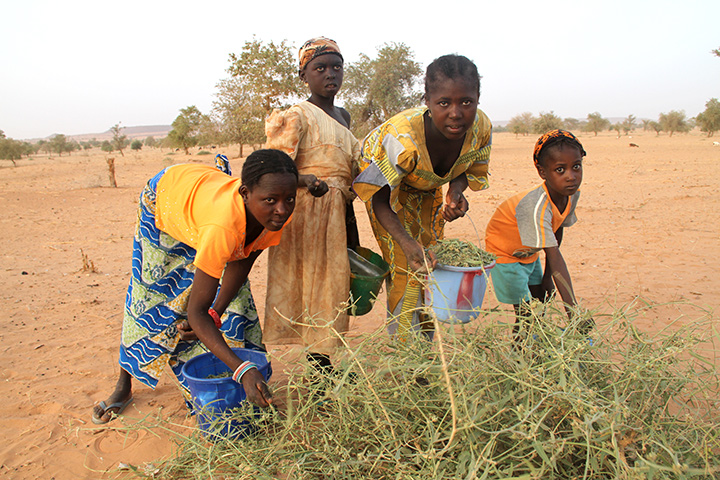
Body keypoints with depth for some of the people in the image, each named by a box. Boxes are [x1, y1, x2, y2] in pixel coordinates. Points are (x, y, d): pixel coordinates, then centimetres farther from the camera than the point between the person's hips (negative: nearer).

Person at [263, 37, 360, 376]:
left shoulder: (343, 116, 16)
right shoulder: (297, 117, -8)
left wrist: (351, 229, 19)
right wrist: (307, 181, -35)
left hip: (337, 214, 8)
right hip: (306, 213, -7)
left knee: (333, 282, 10)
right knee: (313, 283, -5)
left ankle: (324, 368, 22)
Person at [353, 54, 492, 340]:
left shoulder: (481, 128, -27)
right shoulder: (401, 139, -43)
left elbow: (468, 171, -6)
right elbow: (379, 199, -31)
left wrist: (455, 194, -29)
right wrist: (406, 243, -44)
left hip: (428, 192, 6)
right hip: (390, 188, -5)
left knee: (431, 267, 11)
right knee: (407, 269, -13)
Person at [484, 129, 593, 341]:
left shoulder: (572, 194, -16)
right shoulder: (535, 207, -40)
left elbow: (557, 233, -1)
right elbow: (555, 258, -42)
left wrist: (547, 276, 4)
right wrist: (573, 310, -43)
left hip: (529, 253, 8)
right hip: (504, 252, -8)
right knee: (526, 315, -8)